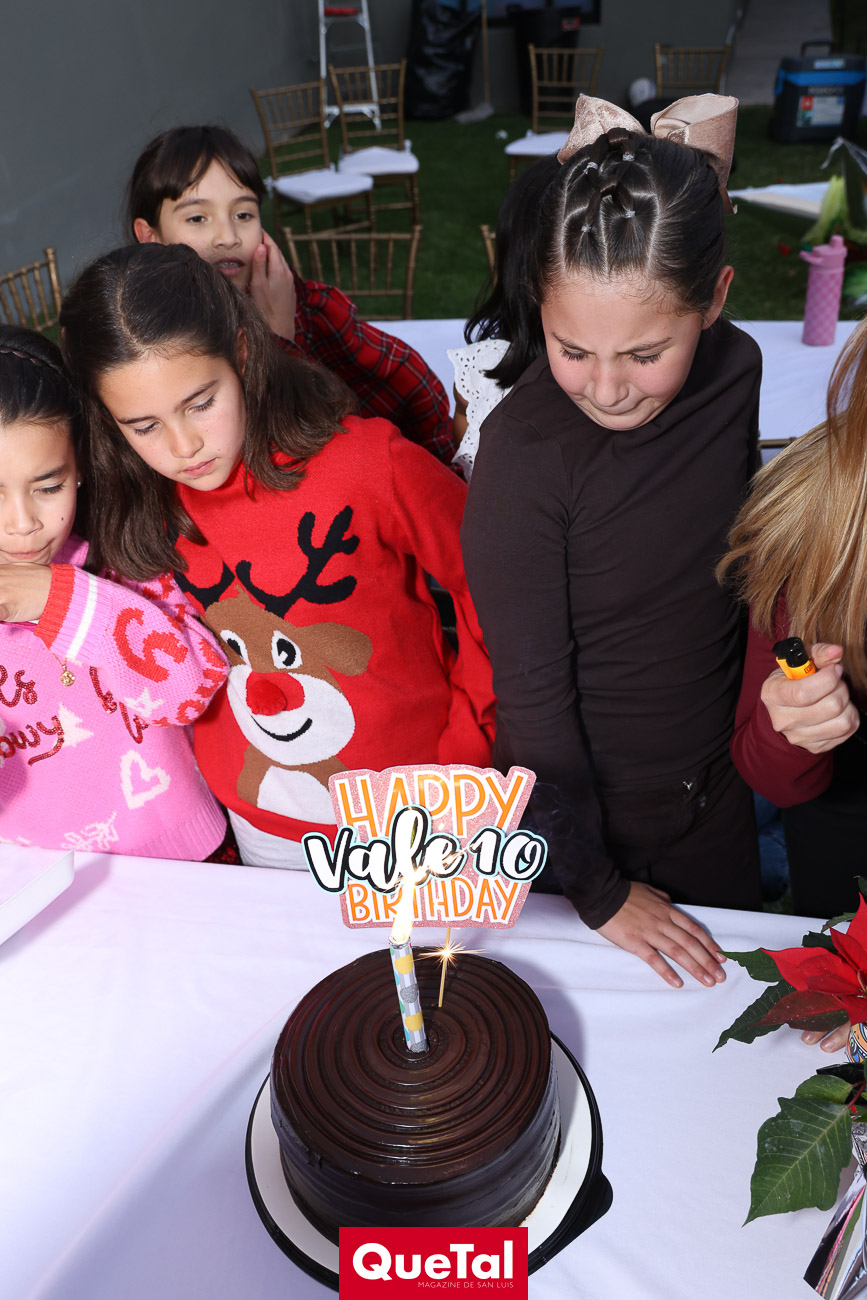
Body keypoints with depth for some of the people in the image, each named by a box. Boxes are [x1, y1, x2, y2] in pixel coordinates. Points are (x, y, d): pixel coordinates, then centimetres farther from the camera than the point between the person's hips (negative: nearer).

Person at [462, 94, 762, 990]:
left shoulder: (732, 370, -12)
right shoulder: (524, 447, -28)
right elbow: (532, 695, -21)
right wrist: (599, 890, -12)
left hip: (714, 793, 5)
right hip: (581, 809, -5)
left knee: (732, 975, 26)